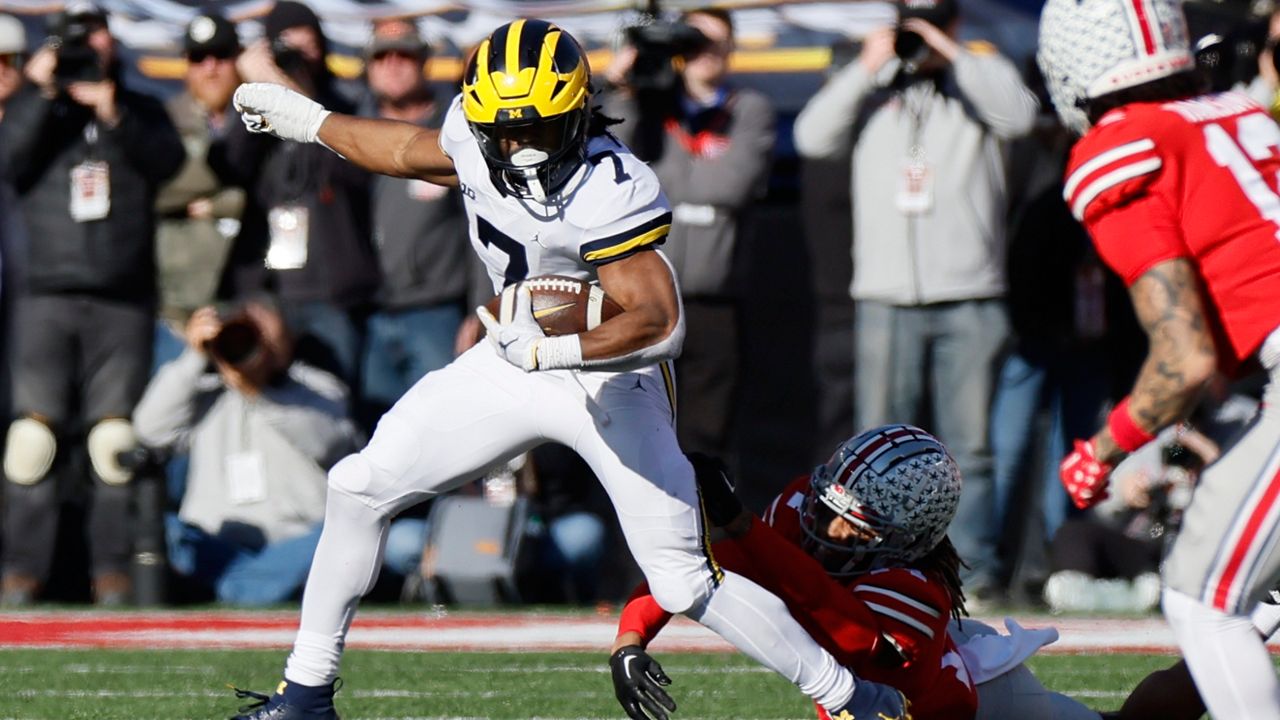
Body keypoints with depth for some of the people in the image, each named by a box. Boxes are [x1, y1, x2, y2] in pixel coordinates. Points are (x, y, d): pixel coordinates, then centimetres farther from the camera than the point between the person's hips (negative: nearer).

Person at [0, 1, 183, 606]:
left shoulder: (140, 111, 15)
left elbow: (166, 160, -3)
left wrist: (114, 115, -15)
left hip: (123, 303, 1)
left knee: (115, 440, -4)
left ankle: (112, 568, 0)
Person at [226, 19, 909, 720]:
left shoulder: (609, 191, -30)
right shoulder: (475, 138, -10)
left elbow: (661, 325, -34)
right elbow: (415, 152, 15)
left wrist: (550, 351, -44)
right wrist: (311, 122, 26)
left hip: (611, 376, -7)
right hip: (513, 364, 7)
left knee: (684, 585, -11)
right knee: (361, 485, 1)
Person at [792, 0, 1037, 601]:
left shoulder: (980, 79, 9)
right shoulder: (874, 89, 13)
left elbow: (1018, 114, -11)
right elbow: (813, 137, 1)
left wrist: (952, 55, -9)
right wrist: (867, 69, -4)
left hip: (969, 300, -2)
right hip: (885, 298, 2)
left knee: (969, 444, -2)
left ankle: (973, 566, 2)